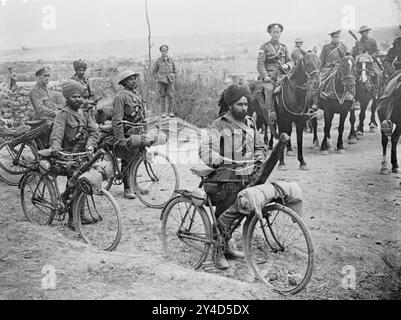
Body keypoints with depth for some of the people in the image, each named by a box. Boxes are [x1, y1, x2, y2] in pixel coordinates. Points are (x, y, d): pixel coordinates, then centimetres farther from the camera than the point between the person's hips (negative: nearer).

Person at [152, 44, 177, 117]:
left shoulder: (171, 60, 6)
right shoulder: (158, 61, 2)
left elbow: (175, 70, 17)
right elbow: (154, 71, 12)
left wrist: (173, 78, 7)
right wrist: (157, 78, 3)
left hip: (170, 81, 1)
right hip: (161, 81, -1)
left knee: (170, 96, -5)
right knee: (162, 96, 0)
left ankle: (170, 111, 3)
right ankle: (164, 112, 6)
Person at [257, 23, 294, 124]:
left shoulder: (284, 48, 21)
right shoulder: (264, 47, 8)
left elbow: (291, 61, 17)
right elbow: (260, 64, -1)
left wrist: (287, 65, -8)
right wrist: (265, 76, -16)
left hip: (281, 76, 3)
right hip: (269, 76, -3)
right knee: (270, 89, -32)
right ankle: (270, 112, -29)